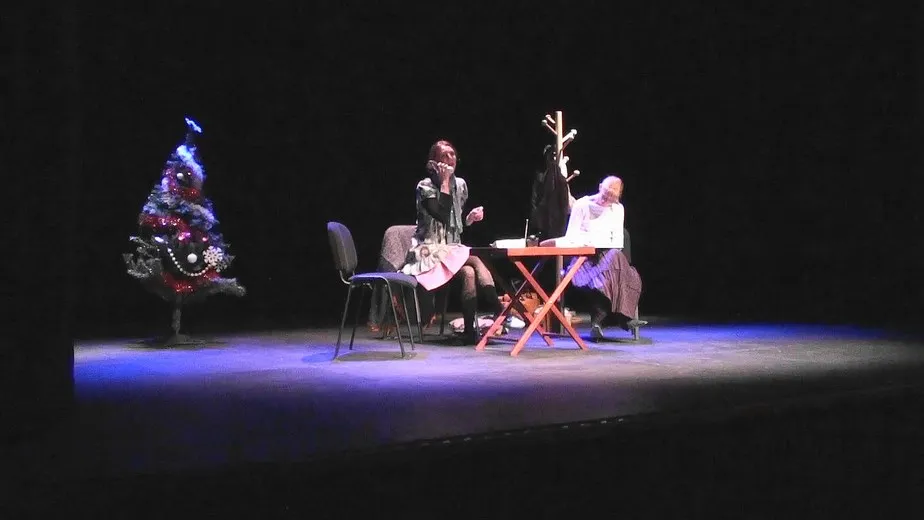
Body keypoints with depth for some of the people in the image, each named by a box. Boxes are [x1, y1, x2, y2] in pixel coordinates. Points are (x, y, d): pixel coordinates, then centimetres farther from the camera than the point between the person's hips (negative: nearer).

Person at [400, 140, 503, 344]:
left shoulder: (460, 184, 10)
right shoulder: (425, 186, -8)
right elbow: (442, 216, -24)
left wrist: (470, 218, -3)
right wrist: (445, 181, -19)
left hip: (452, 250, 6)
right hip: (430, 252, -6)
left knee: (469, 272, -29)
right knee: (475, 262, -30)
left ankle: (470, 330, -36)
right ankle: (500, 314, -30)